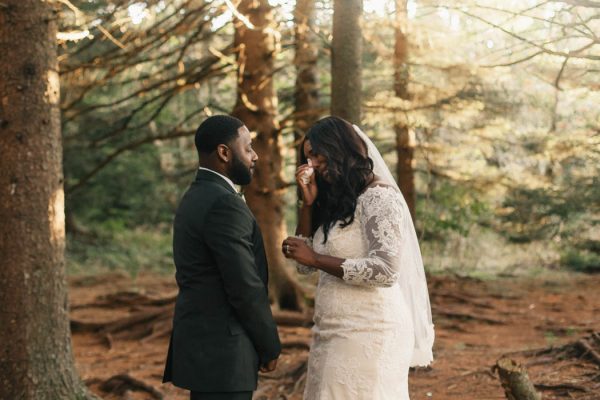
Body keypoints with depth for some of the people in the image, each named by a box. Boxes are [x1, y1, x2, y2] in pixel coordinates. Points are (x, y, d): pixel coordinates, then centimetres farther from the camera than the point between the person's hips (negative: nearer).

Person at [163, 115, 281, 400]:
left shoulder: (195, 198, 14)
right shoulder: (224, 204, -17)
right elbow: (246, 287, -19)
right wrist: (270, 346, -6)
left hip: (202, 344, 10)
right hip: (221, 353, -10)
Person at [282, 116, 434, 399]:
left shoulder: (379, 198, -10)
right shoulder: (334, 202, 16)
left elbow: (385, 271, -20)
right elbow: (305, 266, 12)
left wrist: (316, 258, -16)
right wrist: (308, 202, 5)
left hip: (368, 335, -8)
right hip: (334, 335, 8)